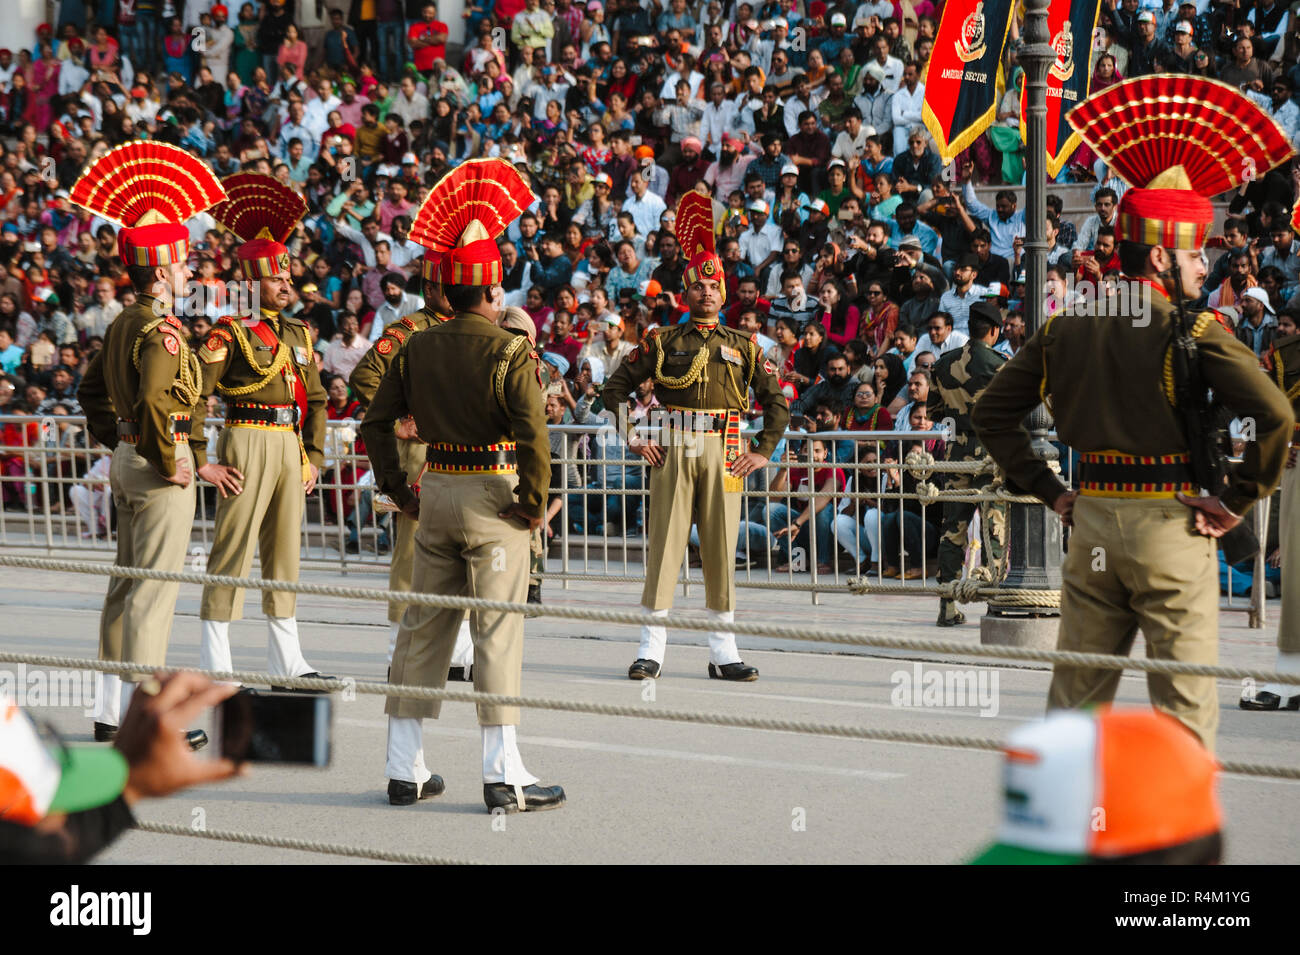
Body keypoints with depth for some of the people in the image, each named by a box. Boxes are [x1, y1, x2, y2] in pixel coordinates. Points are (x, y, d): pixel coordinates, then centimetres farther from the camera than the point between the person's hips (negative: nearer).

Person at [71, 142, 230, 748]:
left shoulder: (123, 324, 12)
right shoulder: (162, 331, -19)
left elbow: (93, 389, 22)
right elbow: (153, 401, -30)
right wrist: (170, 464, -20)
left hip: (129, 462, 10)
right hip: (160, 468, -10)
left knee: (127, 584, 14)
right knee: (155, 588, -7)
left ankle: (113, 713, 21)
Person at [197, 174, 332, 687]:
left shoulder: (298, 333, 15)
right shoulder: (230, 332, -7)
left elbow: (314, 399, 19)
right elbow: (193, 393, -14)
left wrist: (313, 456, 13)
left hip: (290, 446, 7)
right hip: (248, 439, -7)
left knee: (285, 549, 12)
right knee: (233, 549, -6)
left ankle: (286, 659, 19)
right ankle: (215, 661, -3)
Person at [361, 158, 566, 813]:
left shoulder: (417, 349, 5)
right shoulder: (510, 352, -12)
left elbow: (375, 424, 7)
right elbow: (532, 435, -21)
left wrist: (399, 490, 14)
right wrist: (533, 504, -10)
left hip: (437, 494, 6)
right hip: (493, 494, -5)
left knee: (422, 628, 11)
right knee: (497, 631, -3)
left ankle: (405, 770, 14)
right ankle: (502, 775, -3)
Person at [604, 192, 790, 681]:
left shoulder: (742, 346, 11)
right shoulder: (662, 342, 8)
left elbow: (777, 400, 14)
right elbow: (616, 388, 10)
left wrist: (763, 451, 6)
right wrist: (632, 437, 3)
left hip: (724, 454, 1)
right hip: (673, 451, -1)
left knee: (722, 548, 3)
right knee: (665, 544, -4)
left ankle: (723, 652, 8)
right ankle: (652, 647, -1)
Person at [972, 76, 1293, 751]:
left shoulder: (1066, 323, 7)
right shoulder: (1191, 328, -11)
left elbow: (991, 412, 13)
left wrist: (1048, 491, 12)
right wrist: (1235, 501, -10)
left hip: (1091, 519, 5)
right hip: (1170, 522, -5)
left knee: (1076, 694, 13)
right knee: (1185, 698, 0)